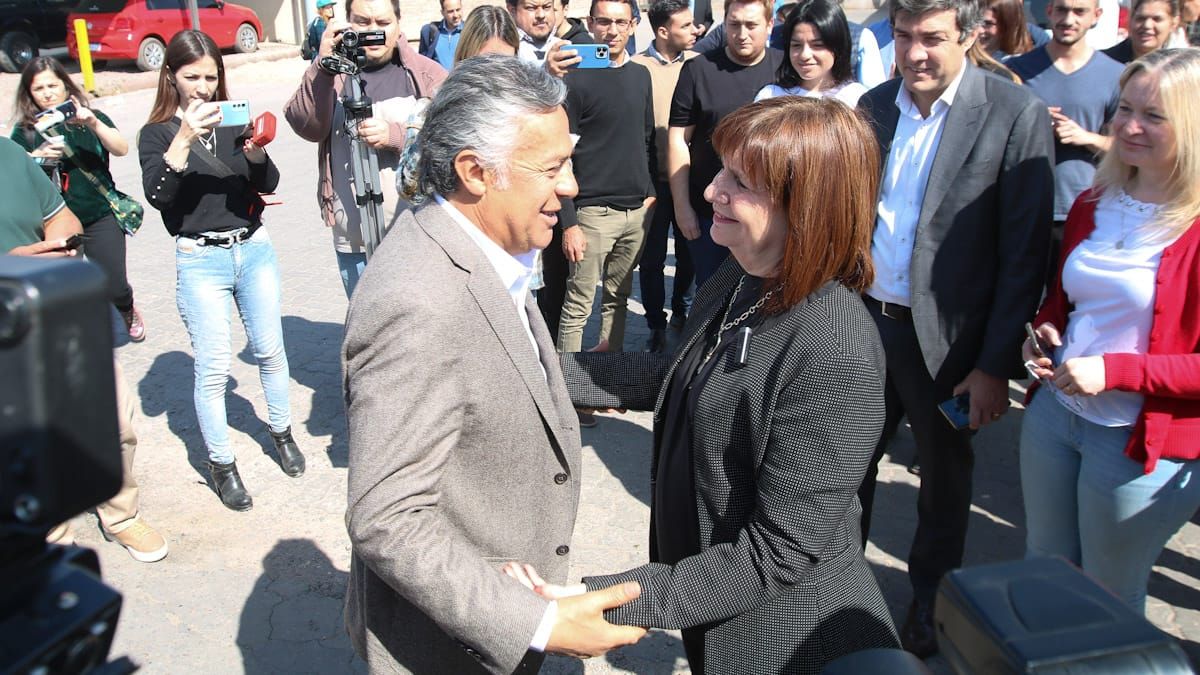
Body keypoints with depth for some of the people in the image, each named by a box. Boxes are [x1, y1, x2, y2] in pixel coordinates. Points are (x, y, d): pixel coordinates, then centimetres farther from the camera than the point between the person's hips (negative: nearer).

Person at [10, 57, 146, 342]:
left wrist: (94, 124, -30)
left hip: (100, 218, -1)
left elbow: (121, 149, -15)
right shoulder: (26, 131, 3)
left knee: (113, 287, -2)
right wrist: (38, 157, -24)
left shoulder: (90, 118, 2)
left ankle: (128, 310, 34)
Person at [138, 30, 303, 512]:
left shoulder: (232, 121, 7)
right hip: (200, 260, -3)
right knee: (212, 368, -2)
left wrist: (255, 151, -21)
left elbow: (269, 184, -1)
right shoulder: (157, 133, 0)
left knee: (270, 349, 11)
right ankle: (221, 464, 14)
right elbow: (157, 194, -16)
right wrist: (184, 138, -26)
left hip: (254, 250, 3)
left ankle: (281, 433, 32)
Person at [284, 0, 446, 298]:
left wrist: (395, 136, -21)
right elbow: (307, 127, -9)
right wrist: (323, 65, -22)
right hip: (352, 242, 2)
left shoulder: (428, 75, 3)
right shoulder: (332, 73, 8)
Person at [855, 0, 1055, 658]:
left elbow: (1025, 254, -12)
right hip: (864, 319, 4)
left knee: (944, 480, 16)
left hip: (946, 336, -4)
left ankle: (929, 597, 39)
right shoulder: (874, 105, 3)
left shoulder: (1016, 114, -12)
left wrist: (997, 364, -13)